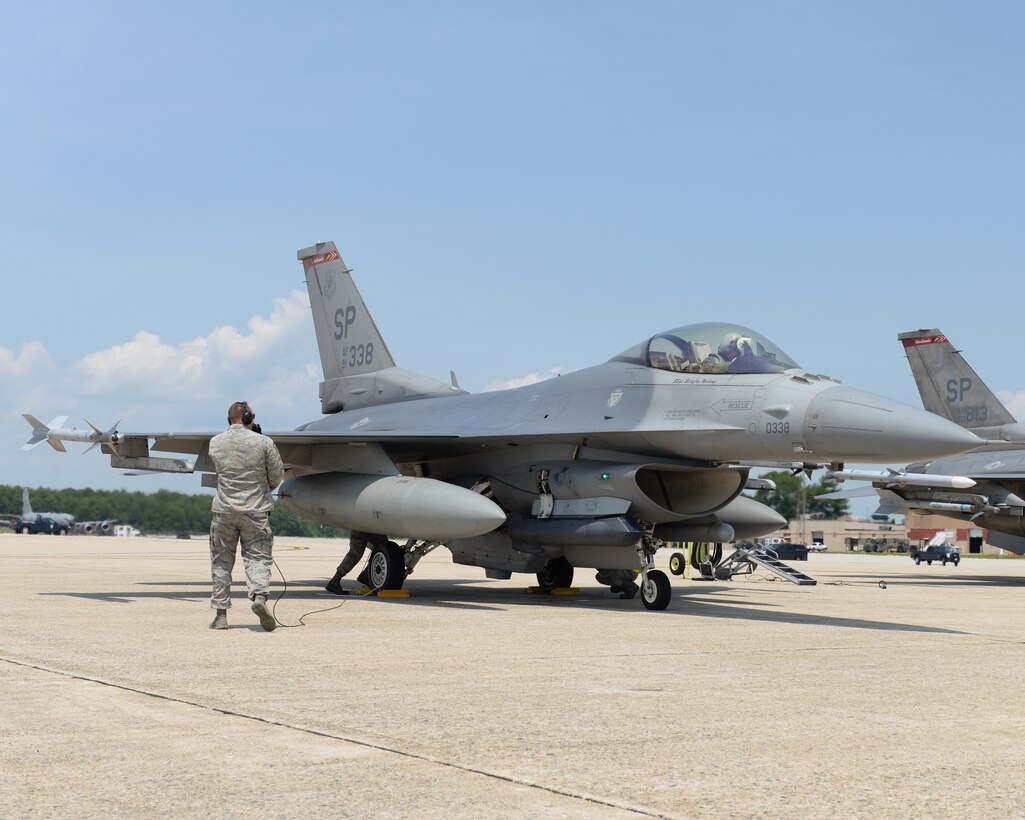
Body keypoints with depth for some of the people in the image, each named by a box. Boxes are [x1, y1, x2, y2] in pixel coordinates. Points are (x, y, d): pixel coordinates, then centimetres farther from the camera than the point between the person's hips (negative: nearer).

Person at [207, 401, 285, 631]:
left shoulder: (215, 443, 2)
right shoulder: (263, 443, -6)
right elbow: (277, 474, 3)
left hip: (224, 510, 2)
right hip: (255, 510, -2)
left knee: (221, 561, 11)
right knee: (257, 557, 1)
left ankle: (221, 614, 10)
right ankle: (259, 595, -24)